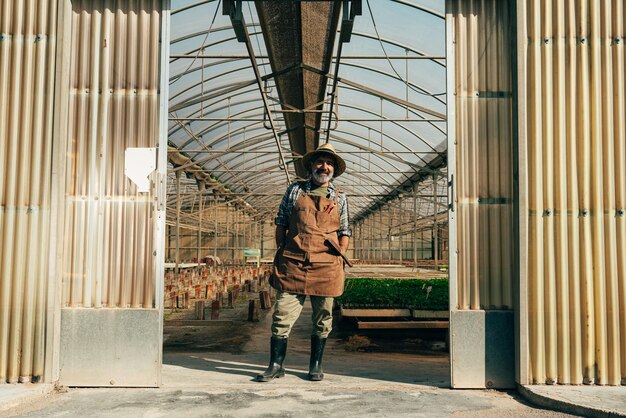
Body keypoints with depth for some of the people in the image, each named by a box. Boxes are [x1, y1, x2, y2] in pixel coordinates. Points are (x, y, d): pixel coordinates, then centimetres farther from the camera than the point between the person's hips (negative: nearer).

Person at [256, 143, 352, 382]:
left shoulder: (340, 198, 12)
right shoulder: (294, 190, 10)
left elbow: (345, 232, 15)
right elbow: (281, 222, 11)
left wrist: (340, 257, 2)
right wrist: (280, 253, 4)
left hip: (327, 266, 1)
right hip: (292, 264, -1)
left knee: (322, 318, 8)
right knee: (283, 315, -2)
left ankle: (316, 366, 21)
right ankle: (276, 365, 8)